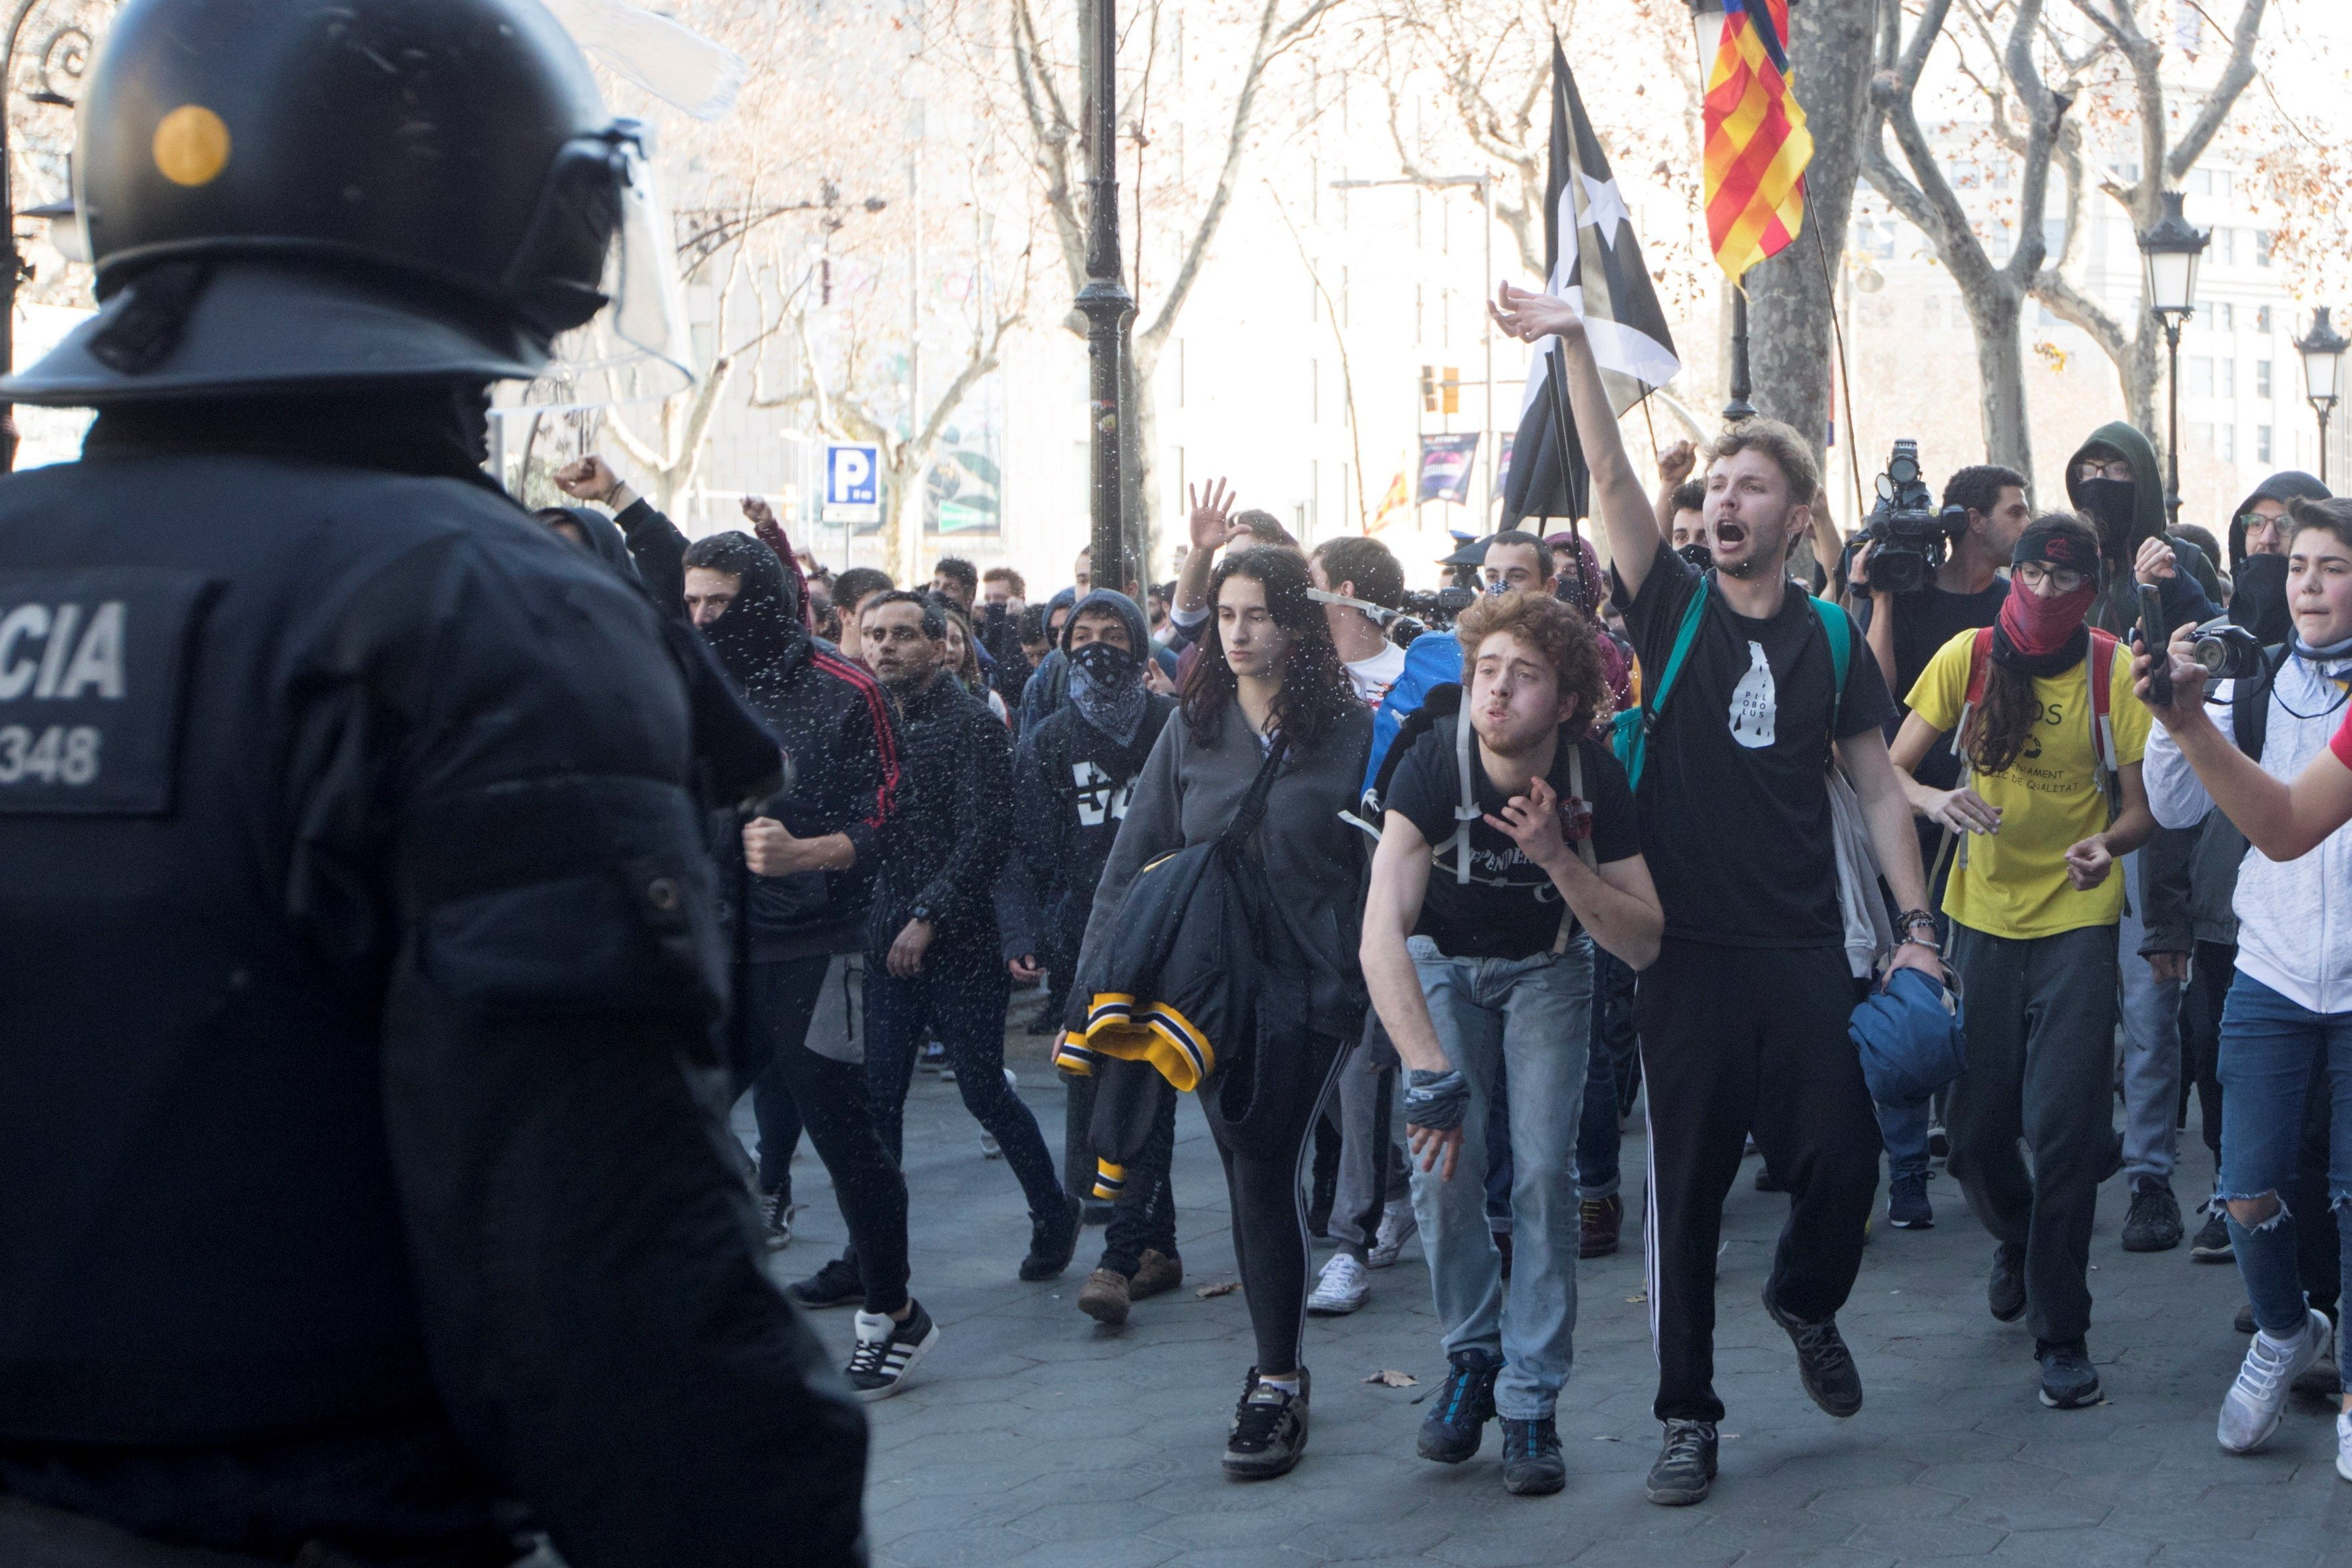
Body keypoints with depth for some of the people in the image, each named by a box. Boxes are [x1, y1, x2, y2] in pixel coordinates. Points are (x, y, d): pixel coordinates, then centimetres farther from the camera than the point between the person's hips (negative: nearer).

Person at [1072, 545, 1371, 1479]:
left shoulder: (1347, 731, -3)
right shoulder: (1193, 729, 7)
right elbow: (1135, 861, 8)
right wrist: (1097, 977, 2)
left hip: (1310, 987, -3)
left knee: (1267, 1168, -10)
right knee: (1251, 1171, 7)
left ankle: (1277, 1384, -1)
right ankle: (1281, 1361, 21)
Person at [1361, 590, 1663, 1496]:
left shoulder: (1593, 779, -24)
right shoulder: (1433, 765, -29)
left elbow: (1645, 944, -25)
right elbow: (1381, 936, -37)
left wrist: (1556, 857, -39)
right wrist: (1431, 1075, -47)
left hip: (1547, 970, 0)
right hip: (1443, 962, 0)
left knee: (1544, 1172, -13)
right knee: (1444, 1163, -16)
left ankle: (1530, 1402, -4)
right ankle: (1471, 1356, 7)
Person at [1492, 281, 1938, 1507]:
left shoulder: (1829, 640, 6)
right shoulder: (1673, 608, 1)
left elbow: (1877, 787, 9)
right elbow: (1611, 478, -12)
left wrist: (1917, 926, 1)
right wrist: (1574, 344, -25)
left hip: (1804, 948, 1)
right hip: (1687, 946, -1)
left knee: (1840, 1155, -1)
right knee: (1686, 1178, 2)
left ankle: (1805, 1302, 32)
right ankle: (1687, 1414, 13)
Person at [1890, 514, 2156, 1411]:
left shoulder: (2115, 671, -5)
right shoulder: (1966, 659, -1)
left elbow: (2142, 805, -3)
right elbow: (1890, 771, -1)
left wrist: (2108, 845, -26)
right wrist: (1936, 802, -23)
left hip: (2078, 918, -2)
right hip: (1983, 913, 2)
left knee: (2065, 1127, -8)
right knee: (1976, 1128, 7)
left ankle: (2061, 1332, 4)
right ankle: (2016, 1243, 41)